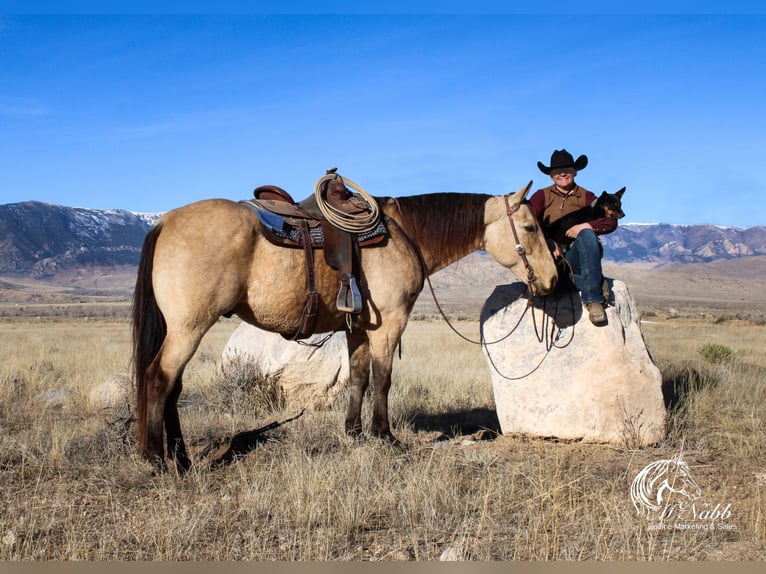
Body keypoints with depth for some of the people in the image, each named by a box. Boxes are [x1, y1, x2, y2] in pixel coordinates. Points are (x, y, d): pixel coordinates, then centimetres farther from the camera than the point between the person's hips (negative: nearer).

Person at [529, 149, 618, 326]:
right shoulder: (542, 196, 15)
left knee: (587, 235, -32)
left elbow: (611, 221, 2)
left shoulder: (586, 197, 15)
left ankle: (593, 299, -36)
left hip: (576, 257, 1)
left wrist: (585, 226, -16)